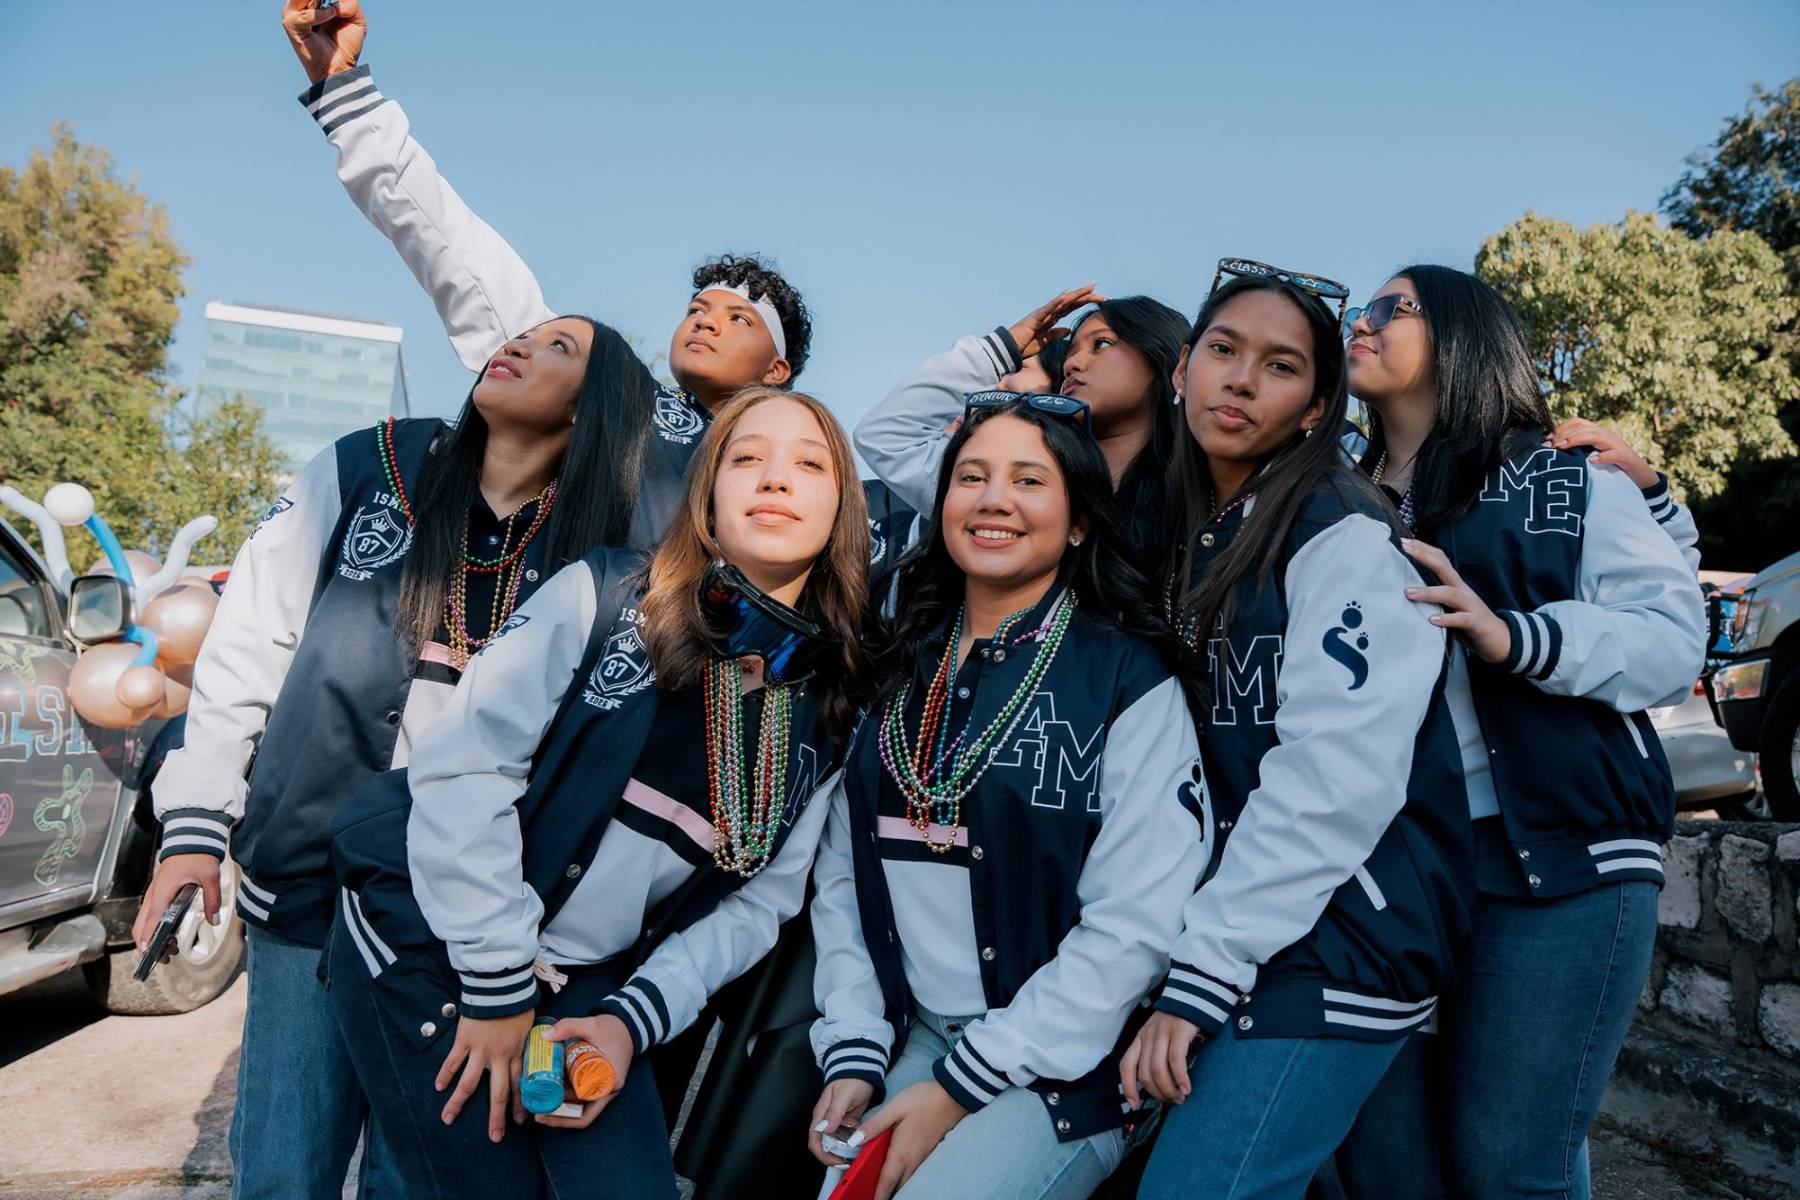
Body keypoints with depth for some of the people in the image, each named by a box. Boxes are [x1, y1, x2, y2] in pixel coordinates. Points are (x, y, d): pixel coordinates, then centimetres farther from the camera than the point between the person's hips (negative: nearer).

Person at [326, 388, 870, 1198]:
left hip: (585, 985, 3)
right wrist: (498, 987, -14)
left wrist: (635, 1017, -8)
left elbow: (758, 901, 2)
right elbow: (465, 764, -16)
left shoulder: (825, 707, -1)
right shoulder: (607, 597, -11)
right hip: (428, 938, -3)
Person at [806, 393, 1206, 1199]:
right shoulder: (900, 671, 6)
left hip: (1065, 1070, -4)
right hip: (909, 1041, 4)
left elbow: (1136, 926, -14)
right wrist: (852, 1056, -4)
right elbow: (842, 877, 7)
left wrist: (959, 1089, -15)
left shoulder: (1128, 679, -9)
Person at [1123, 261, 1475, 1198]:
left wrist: (1202, 972, -20)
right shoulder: (1191, 541, 11)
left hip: (1338, 936, -7)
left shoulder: (1343, 537, -11)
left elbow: (1336, 776, -20)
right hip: (1239, 918, 7)